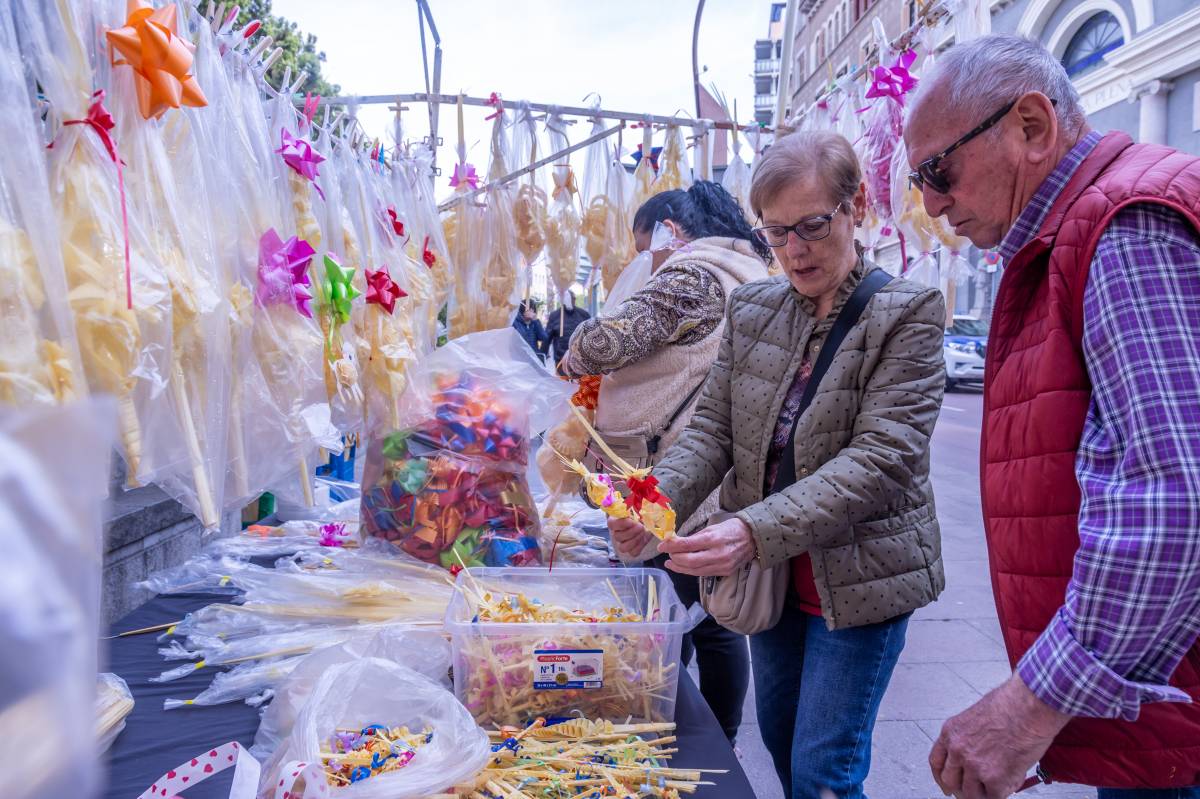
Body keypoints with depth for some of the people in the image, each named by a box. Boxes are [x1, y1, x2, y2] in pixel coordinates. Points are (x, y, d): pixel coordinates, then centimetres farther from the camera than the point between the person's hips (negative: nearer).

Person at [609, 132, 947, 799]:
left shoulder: (905, 313, -13)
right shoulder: (751, 308, 2)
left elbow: (882, 458, -22)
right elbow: (712, 429, 0)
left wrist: (758, 531, -33)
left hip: (858, 580, -5)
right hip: (769, 576, 5)